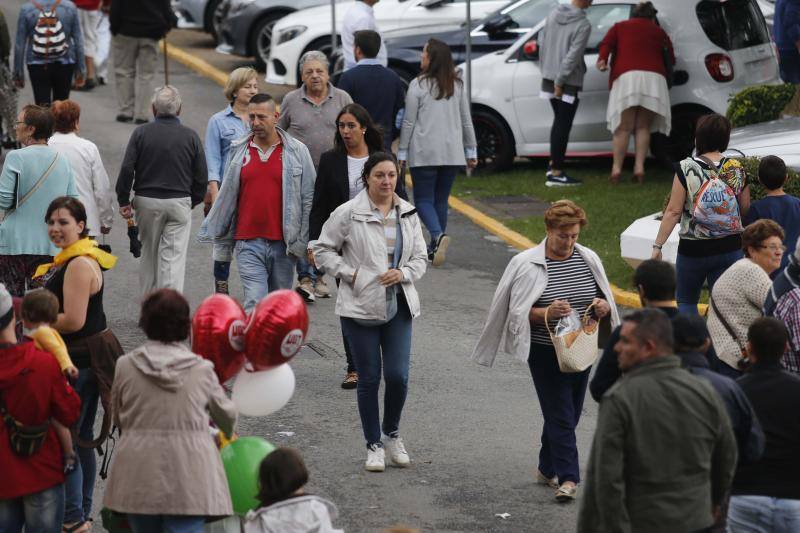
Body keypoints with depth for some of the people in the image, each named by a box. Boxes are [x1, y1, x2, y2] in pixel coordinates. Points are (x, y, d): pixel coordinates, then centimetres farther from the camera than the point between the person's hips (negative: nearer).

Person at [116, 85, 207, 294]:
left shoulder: (141, 133, -3)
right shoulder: (190, 136, -1)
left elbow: (127, 170, -7)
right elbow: (202, 177, 2)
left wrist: (124, 201, 2)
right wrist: (193, 202, 17)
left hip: (147, 201, 1)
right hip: (179, 203, -1)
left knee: (149, 254, 16)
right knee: (174, 257, -2)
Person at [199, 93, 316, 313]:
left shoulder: (297, 151, 2)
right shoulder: (238, 151, 7)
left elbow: (308, 198, 4)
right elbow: (226, 195, 16)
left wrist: (308, 242, 0)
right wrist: (210, 232, 18)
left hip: (283, 244, 0)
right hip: (249, 244, 0)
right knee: (255, 304, -12)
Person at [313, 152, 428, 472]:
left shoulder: (408, 214, 7)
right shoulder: (349, 213, -6)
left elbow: (420, 258, 12)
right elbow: (323, 250, 0)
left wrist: (403, 273, -8)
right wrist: (350, 274, -10)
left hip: (399, 307, 3)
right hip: (360, 307, -3)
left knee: (398, 376, -5)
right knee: (369, 379, 2)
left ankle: (392, 434, 20)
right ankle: (374, 445, 15)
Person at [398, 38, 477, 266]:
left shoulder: (418, 85, -9)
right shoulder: (458, 85, 4)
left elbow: (408, 122, -6)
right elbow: (466, 120, 8)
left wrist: (402, 152, 2)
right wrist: (471, 151, 15)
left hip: (424, 153, -4)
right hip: (452, 152, 4)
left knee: (423, 199, 3)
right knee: (441, 200, 14)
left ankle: (438, 235, -22)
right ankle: (435, 247, 17)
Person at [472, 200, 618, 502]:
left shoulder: (588, 259, 5)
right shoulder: (527, 264, -9)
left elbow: (606, 301, 15)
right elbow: (518, 312, -9)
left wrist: (603, 307, -9)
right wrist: (546, 313, -26)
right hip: (546, 352, -5)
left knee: (568, 413, 13)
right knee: (560, 415, -9)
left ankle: (547, 469, 28)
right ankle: (568, 478, -9)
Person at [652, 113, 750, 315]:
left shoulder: (686, 169, -12)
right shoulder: (737, 170, -3)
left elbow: (673, 211, -12)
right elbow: (745, 209, 7)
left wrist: (657, 245, -7)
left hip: (693, 249, -2)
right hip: (730, 248, 2)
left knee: (686, 301, 16)